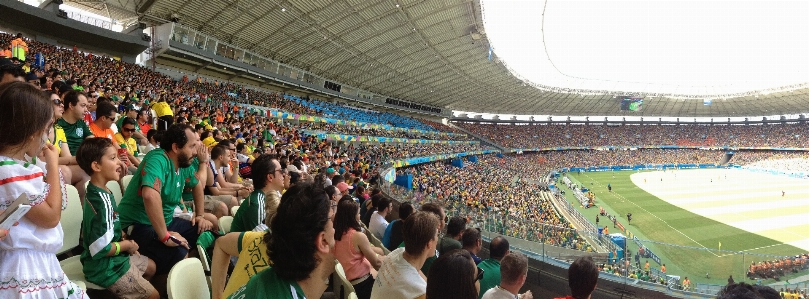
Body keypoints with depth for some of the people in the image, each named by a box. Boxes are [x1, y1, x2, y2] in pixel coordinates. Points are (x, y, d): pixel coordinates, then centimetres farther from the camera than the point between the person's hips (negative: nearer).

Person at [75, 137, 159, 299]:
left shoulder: (96, 191, 2)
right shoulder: (102, 201, -29)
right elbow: (102, 248, -30)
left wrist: (122, 237, 3)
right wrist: (127, 244, -14)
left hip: (113, 257, 10)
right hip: (105, 266, -10)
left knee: (150, 267, 27)